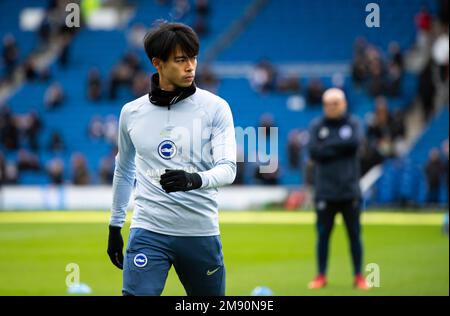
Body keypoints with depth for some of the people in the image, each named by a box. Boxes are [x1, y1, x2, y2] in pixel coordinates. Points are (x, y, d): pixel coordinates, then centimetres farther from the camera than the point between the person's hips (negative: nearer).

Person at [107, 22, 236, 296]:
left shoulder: (216, 108, -2)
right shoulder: (132, 112, 6)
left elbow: (227, 169, -11)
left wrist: (194, 180, -32)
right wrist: (115, 226, 22)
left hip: (201, 233, 0)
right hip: (149, 232, 0)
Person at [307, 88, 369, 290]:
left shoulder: (352, 124, 8)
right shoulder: (317, 127, 7)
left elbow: (354, 143, -12)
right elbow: (314, 152, -8)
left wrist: (328, 146, -7)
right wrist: (341, 147, -9)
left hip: (349, 190, 0)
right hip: (325, 191, 0)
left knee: (354, 234, 2)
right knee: (323, 234, 3)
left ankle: (358, 276, 9)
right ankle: (321, 276, 12)